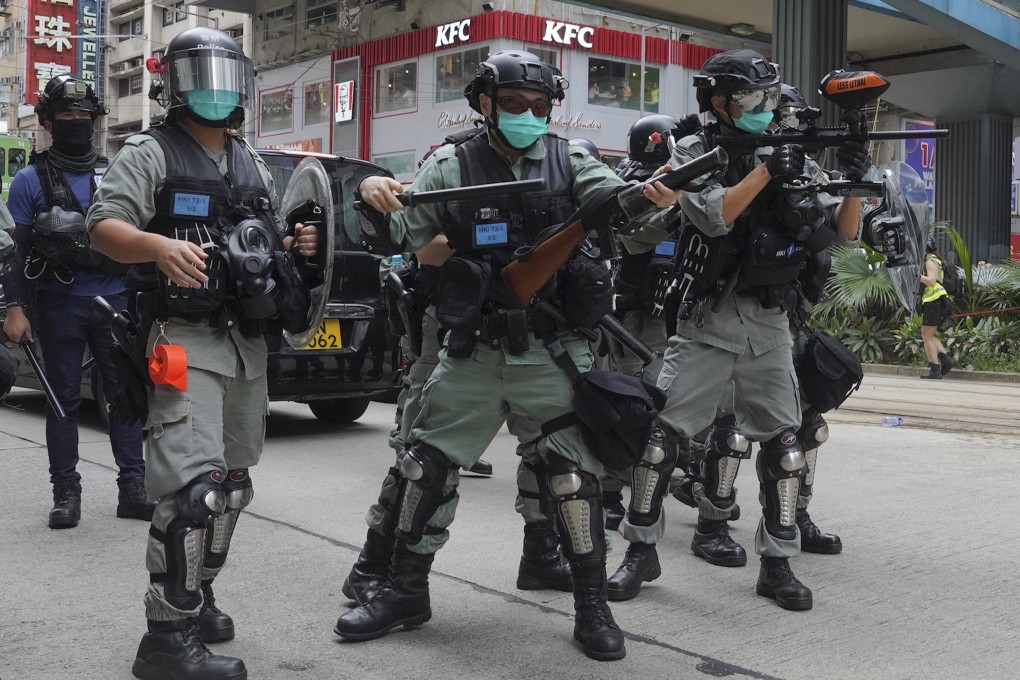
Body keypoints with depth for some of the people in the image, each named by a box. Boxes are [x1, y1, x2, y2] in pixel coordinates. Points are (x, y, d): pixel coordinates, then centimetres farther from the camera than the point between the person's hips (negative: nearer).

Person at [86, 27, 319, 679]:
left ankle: (197, 595, 30)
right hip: (187, 338, -7)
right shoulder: (151, 153, -1)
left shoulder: (253, 165, 19)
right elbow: (103, 227, -13)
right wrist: (158, 246, -33)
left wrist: (296, 245, 3)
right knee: (195, 486, -18)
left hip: (250, 340, 8)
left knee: (233, 484, 14)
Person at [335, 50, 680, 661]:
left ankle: (593, 607, 11)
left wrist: (655, 199, -33)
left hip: (552, 352, -1)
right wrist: (373, 197, -21)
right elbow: (395, 239, 1)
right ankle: (406, 592, 26)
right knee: (426, 465, 8)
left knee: (575, 473, -5)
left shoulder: (569, 163, 3)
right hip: (472, 353, 2)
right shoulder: (453, 167, 3)